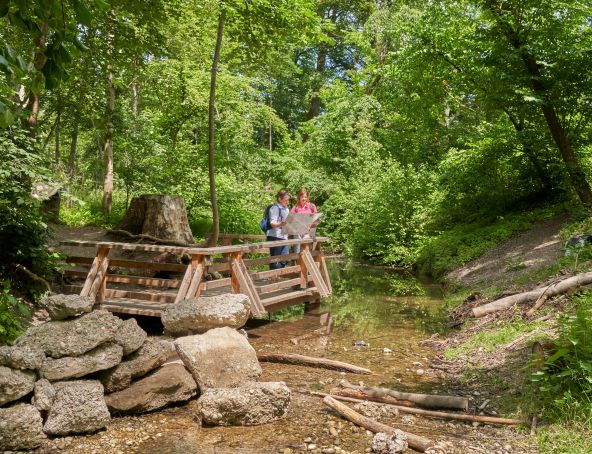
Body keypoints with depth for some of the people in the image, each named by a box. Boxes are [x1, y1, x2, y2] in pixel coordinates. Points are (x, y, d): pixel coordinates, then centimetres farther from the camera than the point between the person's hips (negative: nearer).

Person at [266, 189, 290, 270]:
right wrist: (281, 224, -37)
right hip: (275, 237, -8)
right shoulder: (275, 208, -8)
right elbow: (273, 223, -18)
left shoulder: (286, 209, 19)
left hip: (284, 236, 8)